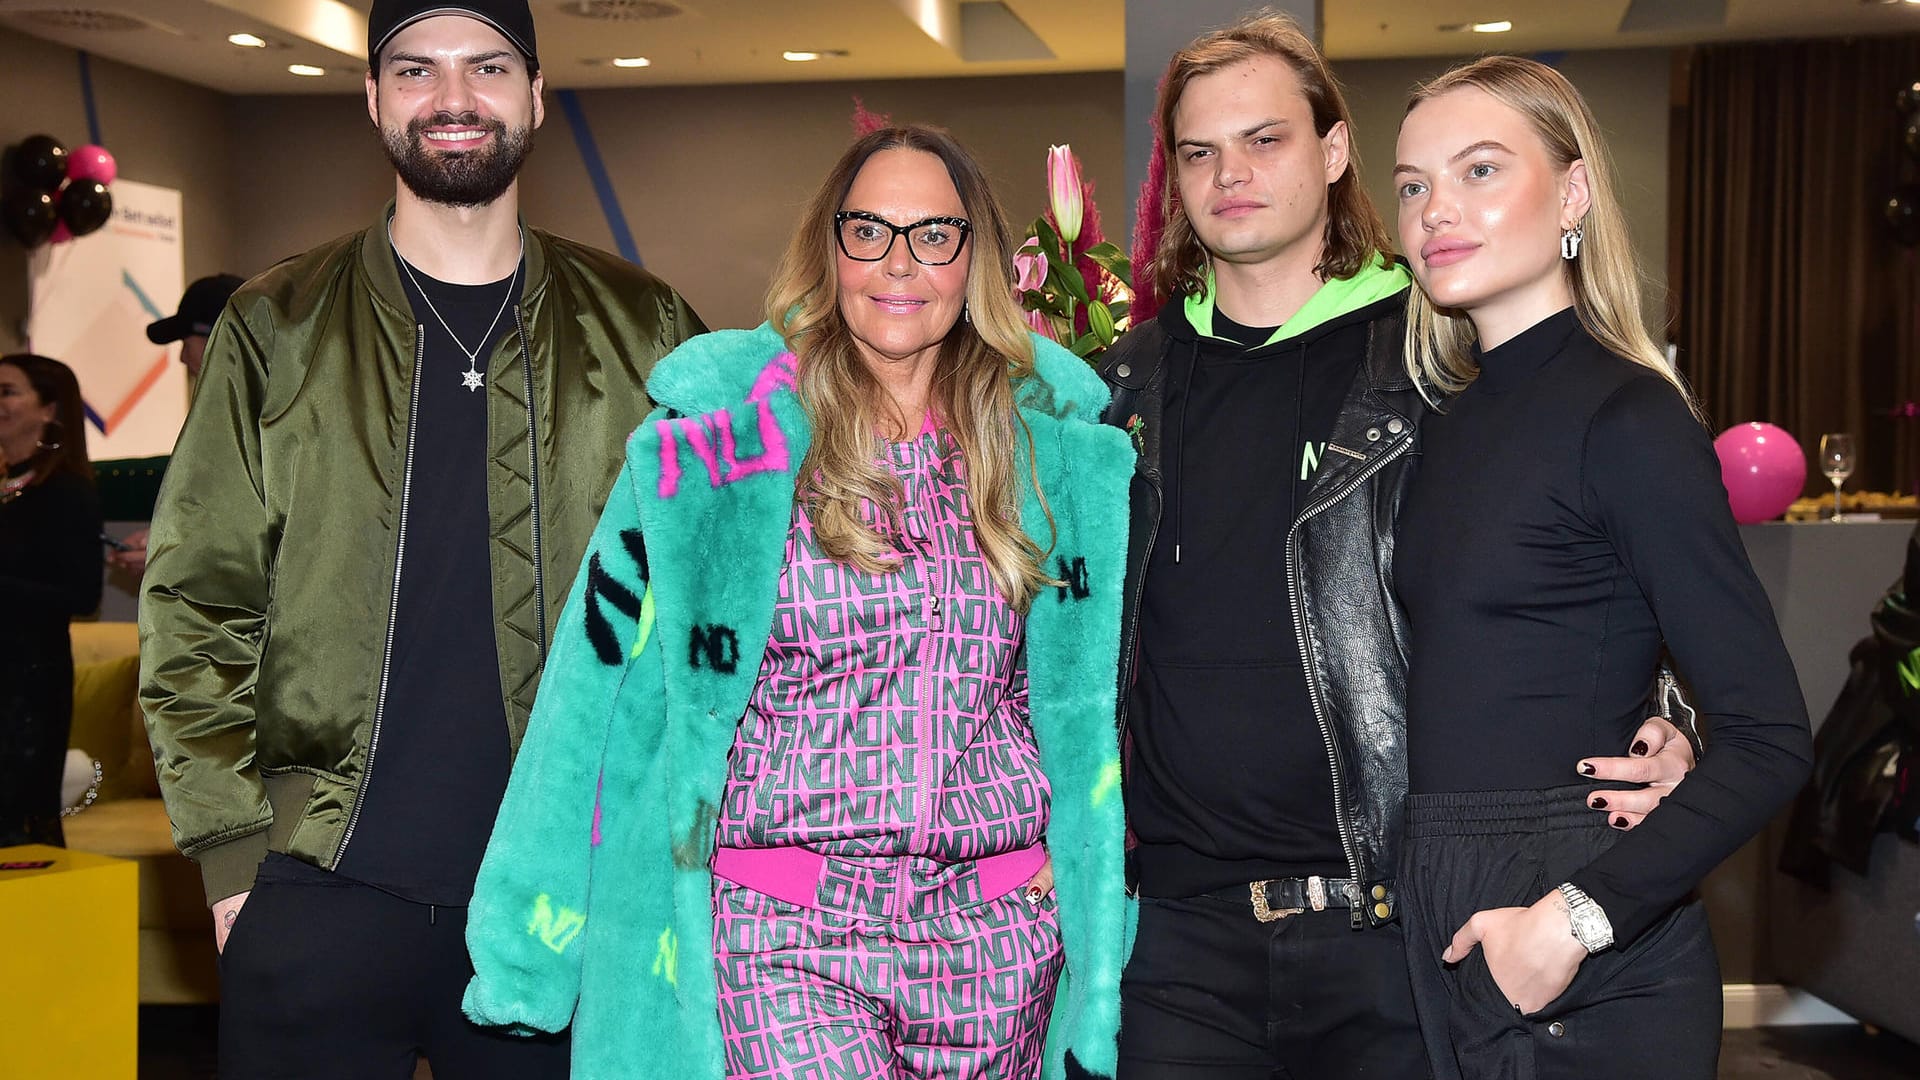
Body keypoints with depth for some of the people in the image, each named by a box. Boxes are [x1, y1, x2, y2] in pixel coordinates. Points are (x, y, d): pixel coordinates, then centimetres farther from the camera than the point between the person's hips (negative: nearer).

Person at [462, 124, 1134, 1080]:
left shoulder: (1053, 449, 8)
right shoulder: (724, 437, -3)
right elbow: (613, 667, 1)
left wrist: (1074, 858, 14)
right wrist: (541, 936, 2)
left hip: (999, 938, 4)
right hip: (784, 933, -3)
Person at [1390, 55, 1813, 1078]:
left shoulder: (1626, 418, -13)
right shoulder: (1452, 417, 8)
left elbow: (1768, 739, -16)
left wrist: (1582, 914, -23)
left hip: (1585, 970, -6)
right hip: (1445, 934, 7)